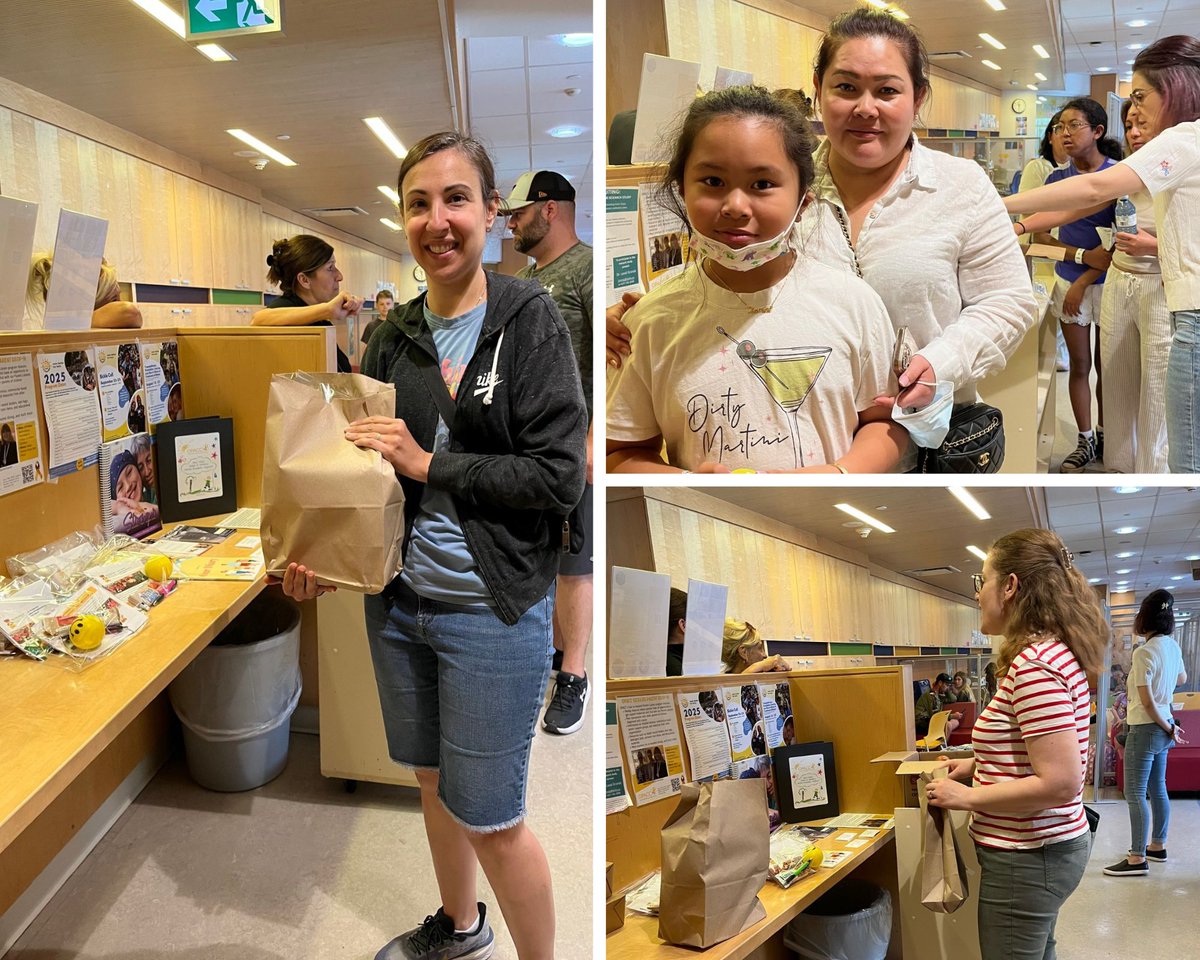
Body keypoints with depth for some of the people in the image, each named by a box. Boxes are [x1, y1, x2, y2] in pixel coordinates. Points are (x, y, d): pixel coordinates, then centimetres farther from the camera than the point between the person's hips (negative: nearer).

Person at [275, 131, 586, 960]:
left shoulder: (529, 321, -11)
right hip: (399, 600, 6)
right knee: (433, 779, 22)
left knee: (489, 815, 4)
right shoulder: (393, 337, 4)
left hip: (493, 611, -5)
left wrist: (430, 465, -18)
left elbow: (560, 477, -16)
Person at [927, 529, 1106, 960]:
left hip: (1027, 859, -10)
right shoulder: (1053, 651, 9)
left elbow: (1060, 783, -28)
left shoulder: (1034, 664, -24)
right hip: (1046, 846, 10)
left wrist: (967, 797, -19)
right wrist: (977, 766, 11)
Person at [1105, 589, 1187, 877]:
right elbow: (1182, 678, 23)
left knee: (1135, 793, -4)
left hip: (1146, 728, -9)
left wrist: (1168, 728, -8)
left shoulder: (1144, 652, -22)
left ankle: (1138, 859, -1)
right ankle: (1158, 846, 29)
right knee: (1157, 789, 18)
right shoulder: (1172, 646, 2)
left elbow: (1147, 702, -21)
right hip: (1163, 726, 9)